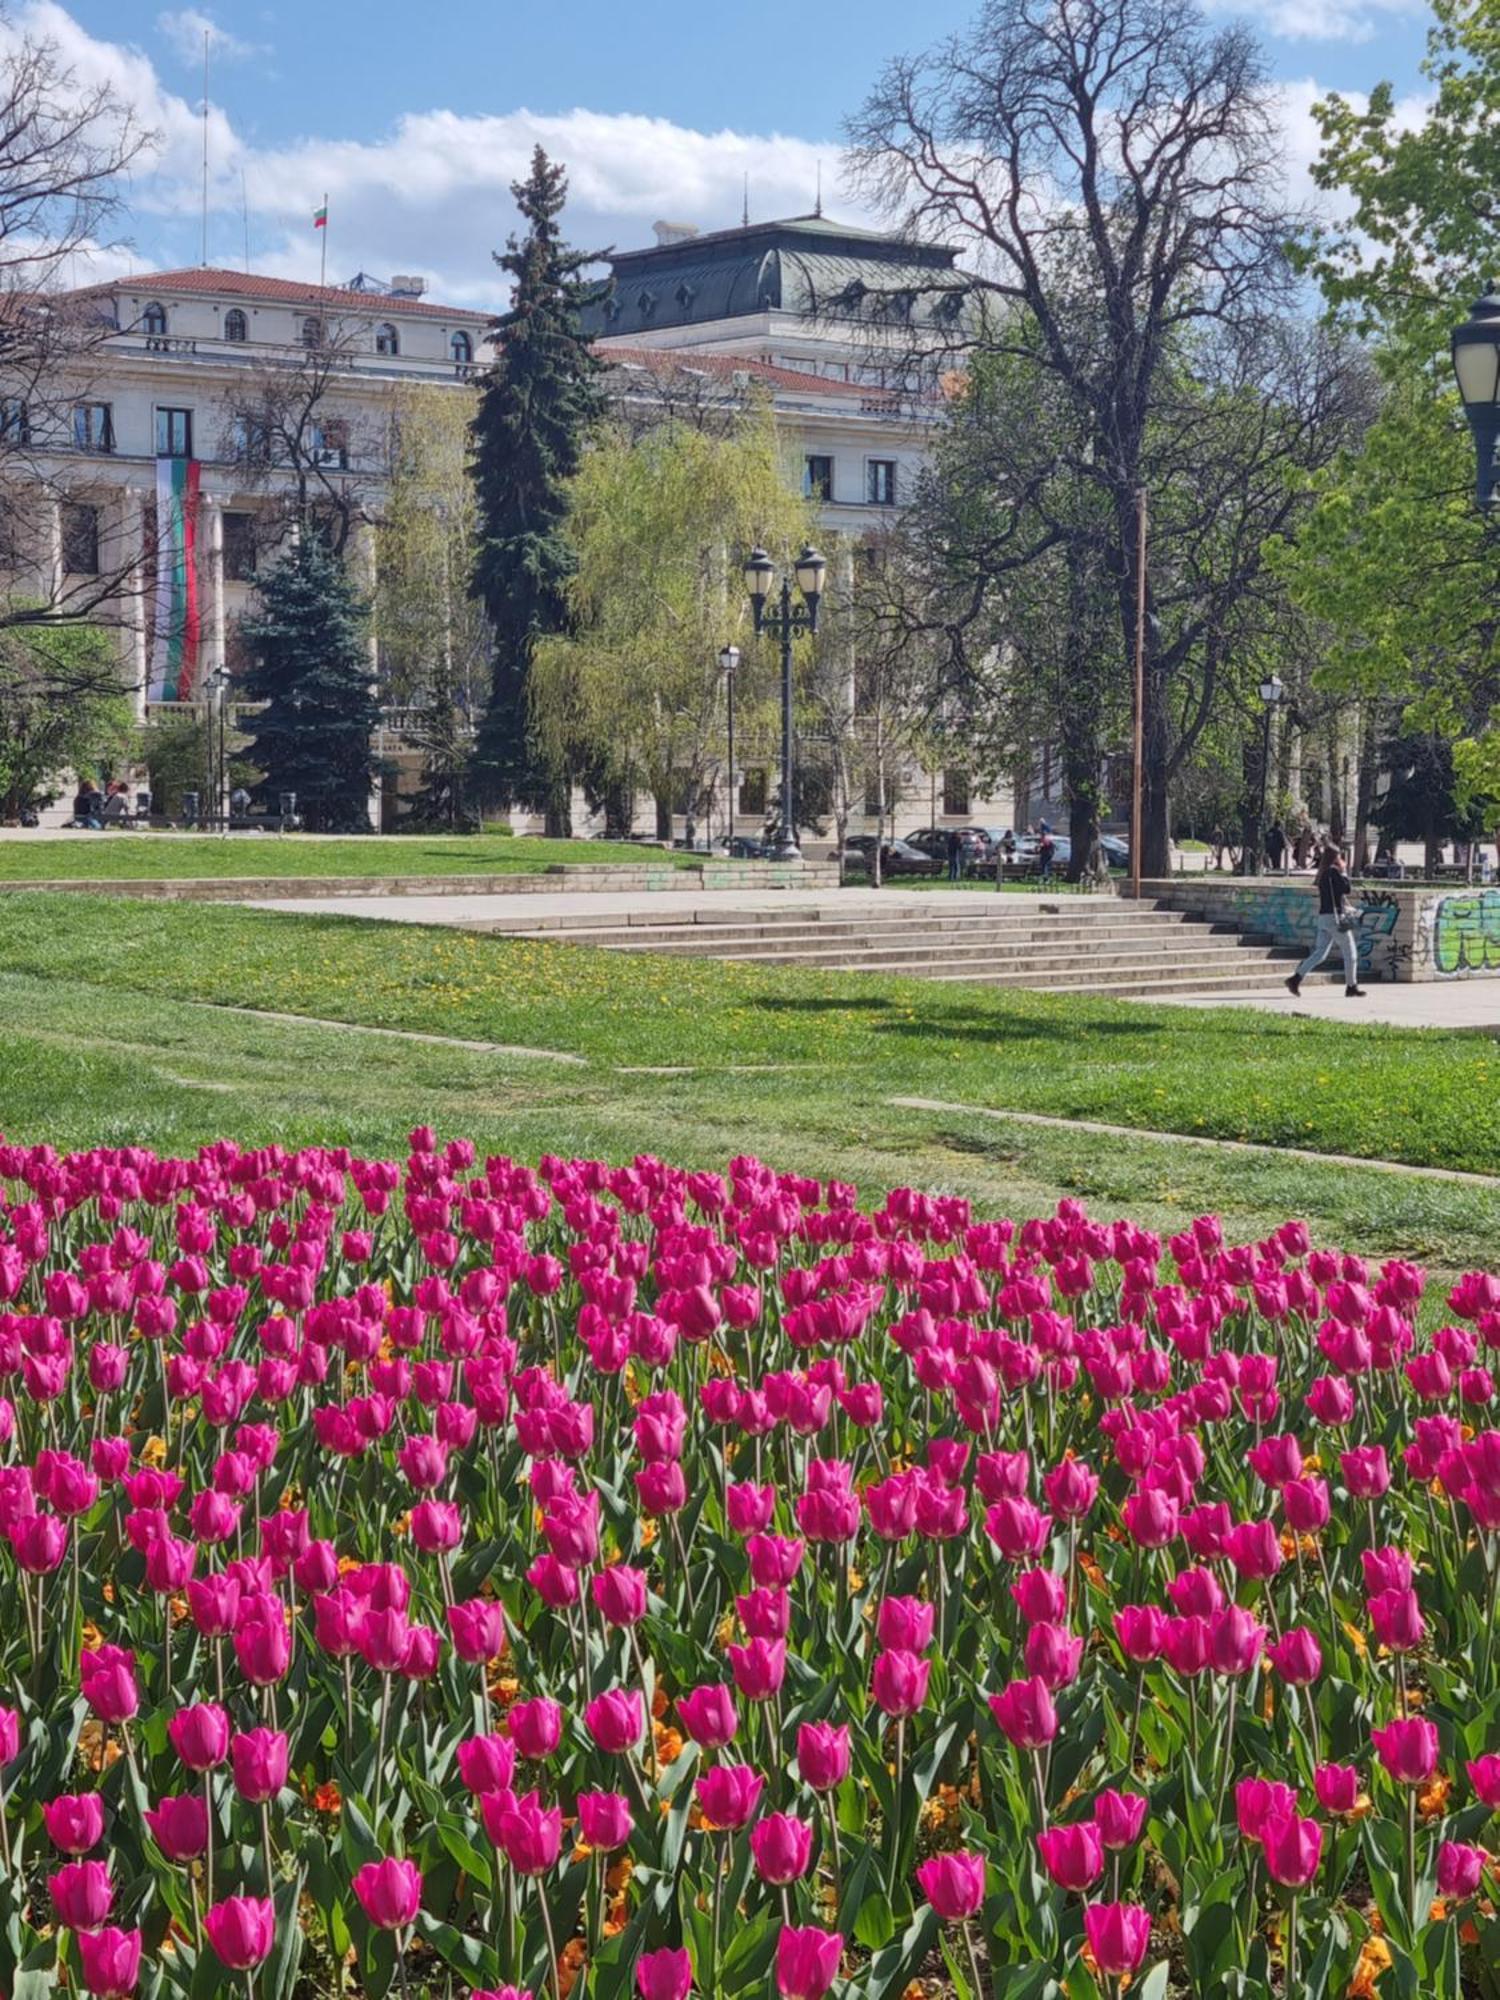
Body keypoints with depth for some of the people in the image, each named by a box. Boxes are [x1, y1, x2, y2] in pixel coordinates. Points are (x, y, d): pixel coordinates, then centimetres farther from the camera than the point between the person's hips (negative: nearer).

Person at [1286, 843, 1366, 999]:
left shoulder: (1323, 873, 14)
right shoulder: (1334, 871, -12)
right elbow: (1347, 888, -14)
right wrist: (1344, 871, -4)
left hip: (1323, 916, 8)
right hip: (1335, 916, -8)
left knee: (1320, 953, 7)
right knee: (1349, 952, 4)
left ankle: (1296, 978, -5)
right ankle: (1351, 987, 9)